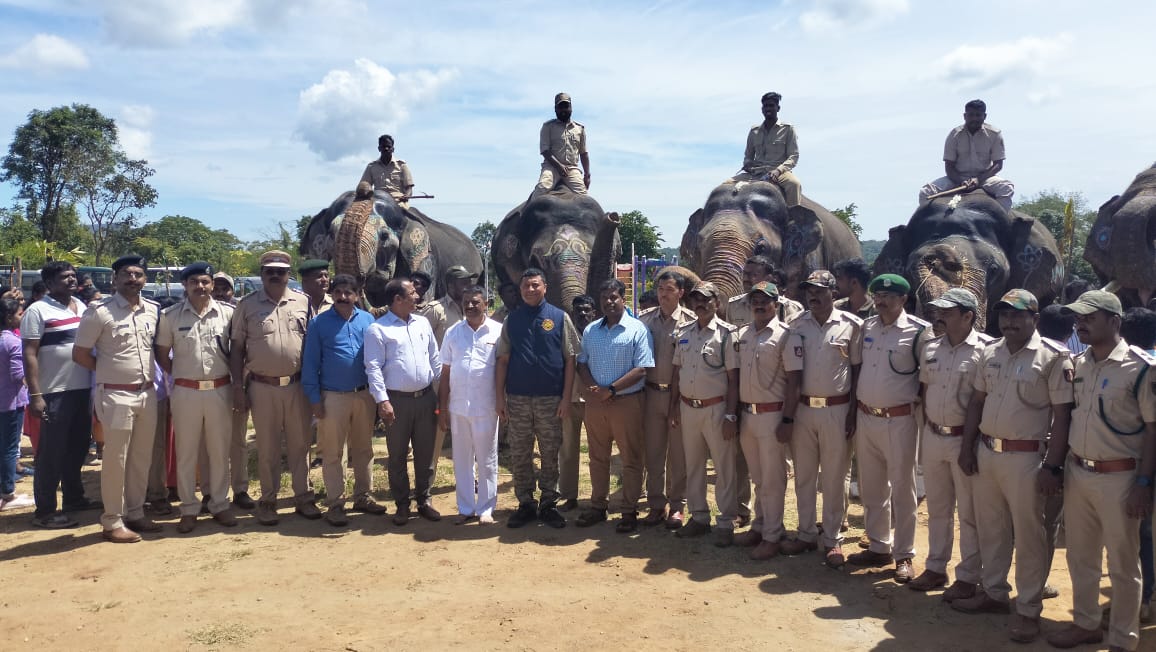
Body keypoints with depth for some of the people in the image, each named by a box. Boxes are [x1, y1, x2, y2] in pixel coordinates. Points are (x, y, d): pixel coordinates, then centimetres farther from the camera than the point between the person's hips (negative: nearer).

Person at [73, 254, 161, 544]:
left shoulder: (153, 310, 6)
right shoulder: (99, 312, -9)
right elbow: (80, 354, -6)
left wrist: (152, 372, 7)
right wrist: (110, 370, -2)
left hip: (147, 393, 5)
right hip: (116, 395, -5)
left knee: (142, 457, 13)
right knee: (116, 459, 1)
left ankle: (135, 513, 25)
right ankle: (112, 522, 11)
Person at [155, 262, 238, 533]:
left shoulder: (227, 313, 0)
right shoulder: (170, 315, 0)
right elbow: (161, 353, 9)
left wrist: (236, 380, 3)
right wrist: (178, 374, 1)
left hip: (220, 390, 1)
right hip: (185, 392, 0)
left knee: (219, 451, 9)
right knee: (186, 453, 7)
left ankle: (219, 504, 22)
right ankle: (189, 509, 17)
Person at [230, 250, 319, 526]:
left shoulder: (303, 302, 4)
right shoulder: (247, 305, 2)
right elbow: (237, 347, 3)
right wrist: (237, 386, -3)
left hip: (298, 385, 1)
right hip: (263, 387, -1)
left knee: (300, 445, 9)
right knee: (267, 448, 7)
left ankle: (304, 498, 19)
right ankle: (268, 501, 19)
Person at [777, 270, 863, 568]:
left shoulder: (852, 325, -6)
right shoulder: (797, 326, 0)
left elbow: (857, 372, -1)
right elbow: (793, 376, -2)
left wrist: (853, 414, -5)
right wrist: (787, 418, -5)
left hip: (837, 410, -3)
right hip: (803, 408, 3)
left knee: (834, 478, 6)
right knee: (803, 476, 12)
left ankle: (832, 539, 19)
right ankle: (806, 534, 25)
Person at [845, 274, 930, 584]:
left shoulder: (919, 331, -9)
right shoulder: (867, 326, 8)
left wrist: (919, 408, -7)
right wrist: (854, 413, 12)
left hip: (899, 420, -6)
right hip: (866, 417, 6)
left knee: (902, 488, 3)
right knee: (871, 487, 14)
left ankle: (904, 556, 15)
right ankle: (879, 547, 28)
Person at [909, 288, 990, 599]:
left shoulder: (986, 349, -14)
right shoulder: (931, 349, 6)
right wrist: (927, 426, 11)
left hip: (965, 439, -6)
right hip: (932, 437, 6)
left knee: (969, 512, 6)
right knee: (937, 508, 17)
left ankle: (968, 576, 18)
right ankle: (935, 567, 29)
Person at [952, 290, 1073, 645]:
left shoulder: (1053, 357, -11)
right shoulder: (989, 353, 7)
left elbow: (1062, 414, -11)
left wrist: (1053, 464, -14)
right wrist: (967, 446, 9)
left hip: (1026, 457, -6)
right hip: (986, 452, 6)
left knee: (1028, 535, 5)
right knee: (990, 528, 17)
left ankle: (1028, 609, 18)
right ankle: (993, 593, 32)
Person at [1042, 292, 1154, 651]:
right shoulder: (1077, 364, 6)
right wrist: (1051, 466, 8)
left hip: (1118, 478, -6)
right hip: (1076, 473, 6)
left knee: (1122, 565, 8)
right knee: (1080, 557, 17)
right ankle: (1086, 623, 34)